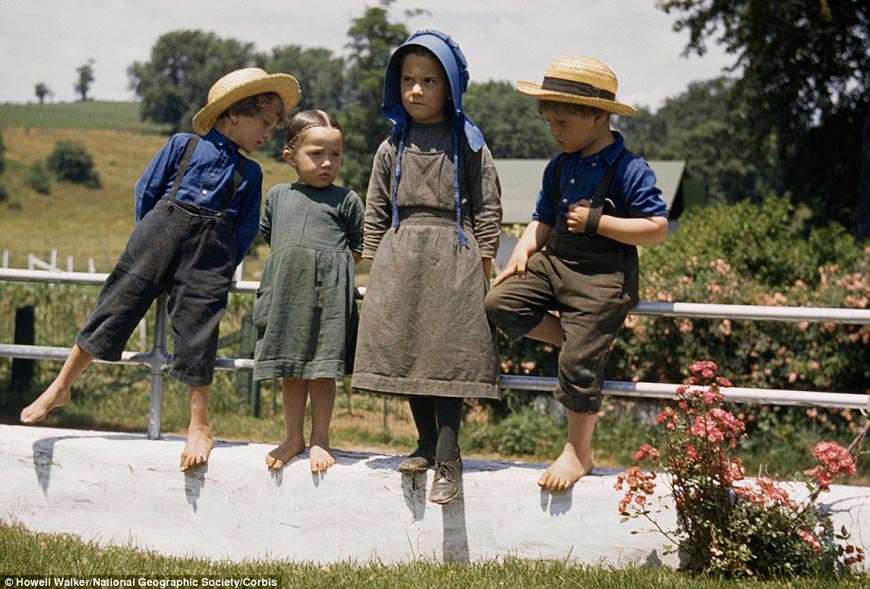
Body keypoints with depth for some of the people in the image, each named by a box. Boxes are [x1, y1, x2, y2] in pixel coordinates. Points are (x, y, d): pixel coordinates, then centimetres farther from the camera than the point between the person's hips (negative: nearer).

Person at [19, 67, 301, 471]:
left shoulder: (250, 173, 10)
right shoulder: (183, 146, 3)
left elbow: (245, 231, 12)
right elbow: (146, 191, 7)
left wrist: (223, 268, 5)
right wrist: (151, 239, 6)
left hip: (209, 257, 1)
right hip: (160, 234, -1)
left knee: (196, 335, -1)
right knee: (116, 309, 0)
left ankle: (199, 428, 7)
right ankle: (61, 386, 12)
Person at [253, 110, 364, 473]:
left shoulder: (346, 200, 4)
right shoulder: (278, 196, 14)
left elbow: (358, 250, 7)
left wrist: (328, 266, 1)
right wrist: (291, 266, 14)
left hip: (329, 291, -3)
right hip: (286, 292, 3)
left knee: (322, 367, -1)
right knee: (290, 368, 9)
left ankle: (320, 439, 9)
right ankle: (293, 437, 19)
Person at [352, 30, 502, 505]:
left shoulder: (467, 143, 2)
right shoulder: (392, 148, 11)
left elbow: (487, 208, 2)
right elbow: (375, 212, 14)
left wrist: (482, 267, -2)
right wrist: (376, 265, 9)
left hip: (452, 257, -4)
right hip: (400, 259, 4)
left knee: (447, 354, -8)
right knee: (406, 353, 5)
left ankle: (448, 460, -7)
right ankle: (427, 444, 20)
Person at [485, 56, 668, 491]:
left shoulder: (628, 170, -13)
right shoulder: (559, 168, 9)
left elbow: (657, 230, -17)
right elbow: (543, 221, 19)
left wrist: (597, 221, -20)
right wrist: (524, 251, -1)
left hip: (603, 277, -7)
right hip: (554, 261, 7)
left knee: (578, 362, -9)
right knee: (501, 302, -13)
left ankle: (578, 452, 9)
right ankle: (576, 340, 6)